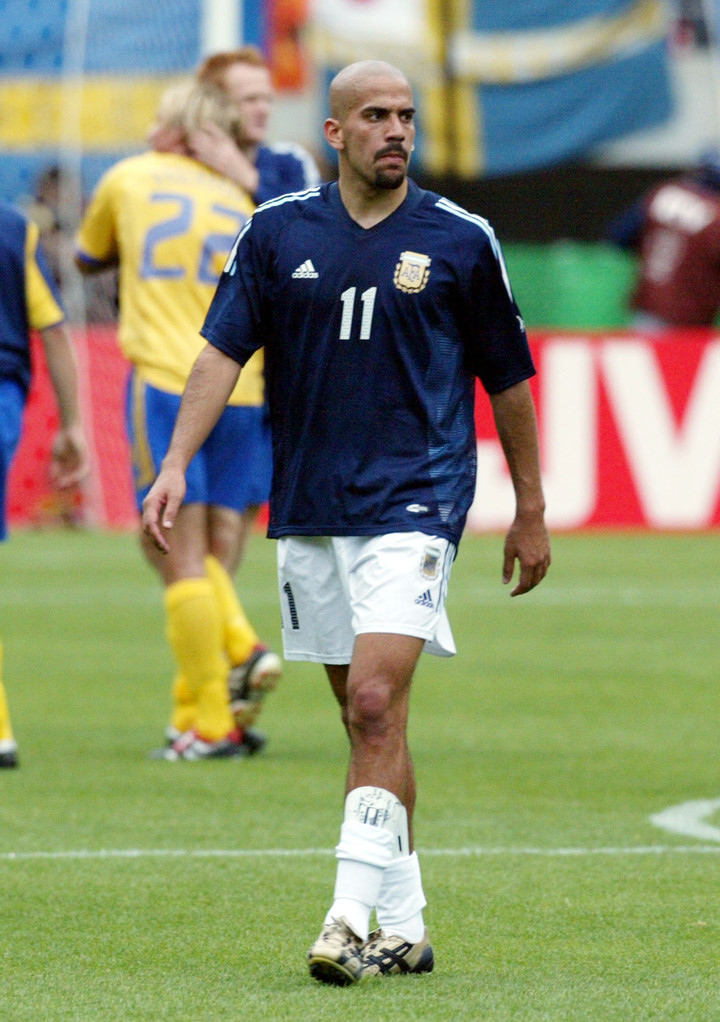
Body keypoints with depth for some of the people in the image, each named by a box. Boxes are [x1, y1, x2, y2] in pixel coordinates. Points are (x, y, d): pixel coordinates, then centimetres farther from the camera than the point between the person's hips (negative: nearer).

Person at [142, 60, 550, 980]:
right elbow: (222, 351, 1)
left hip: (413, 501, -3)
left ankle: (353, 919, -20)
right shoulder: (277, 232, 5)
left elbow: (508, 377, 9)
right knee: (367, 719, 9)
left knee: (375, 700, -18)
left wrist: (531, 510, 11)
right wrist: (176, 465, -12)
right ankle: (403, 929, 17)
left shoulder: (460, 240, 1)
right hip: (307, 510, 3)